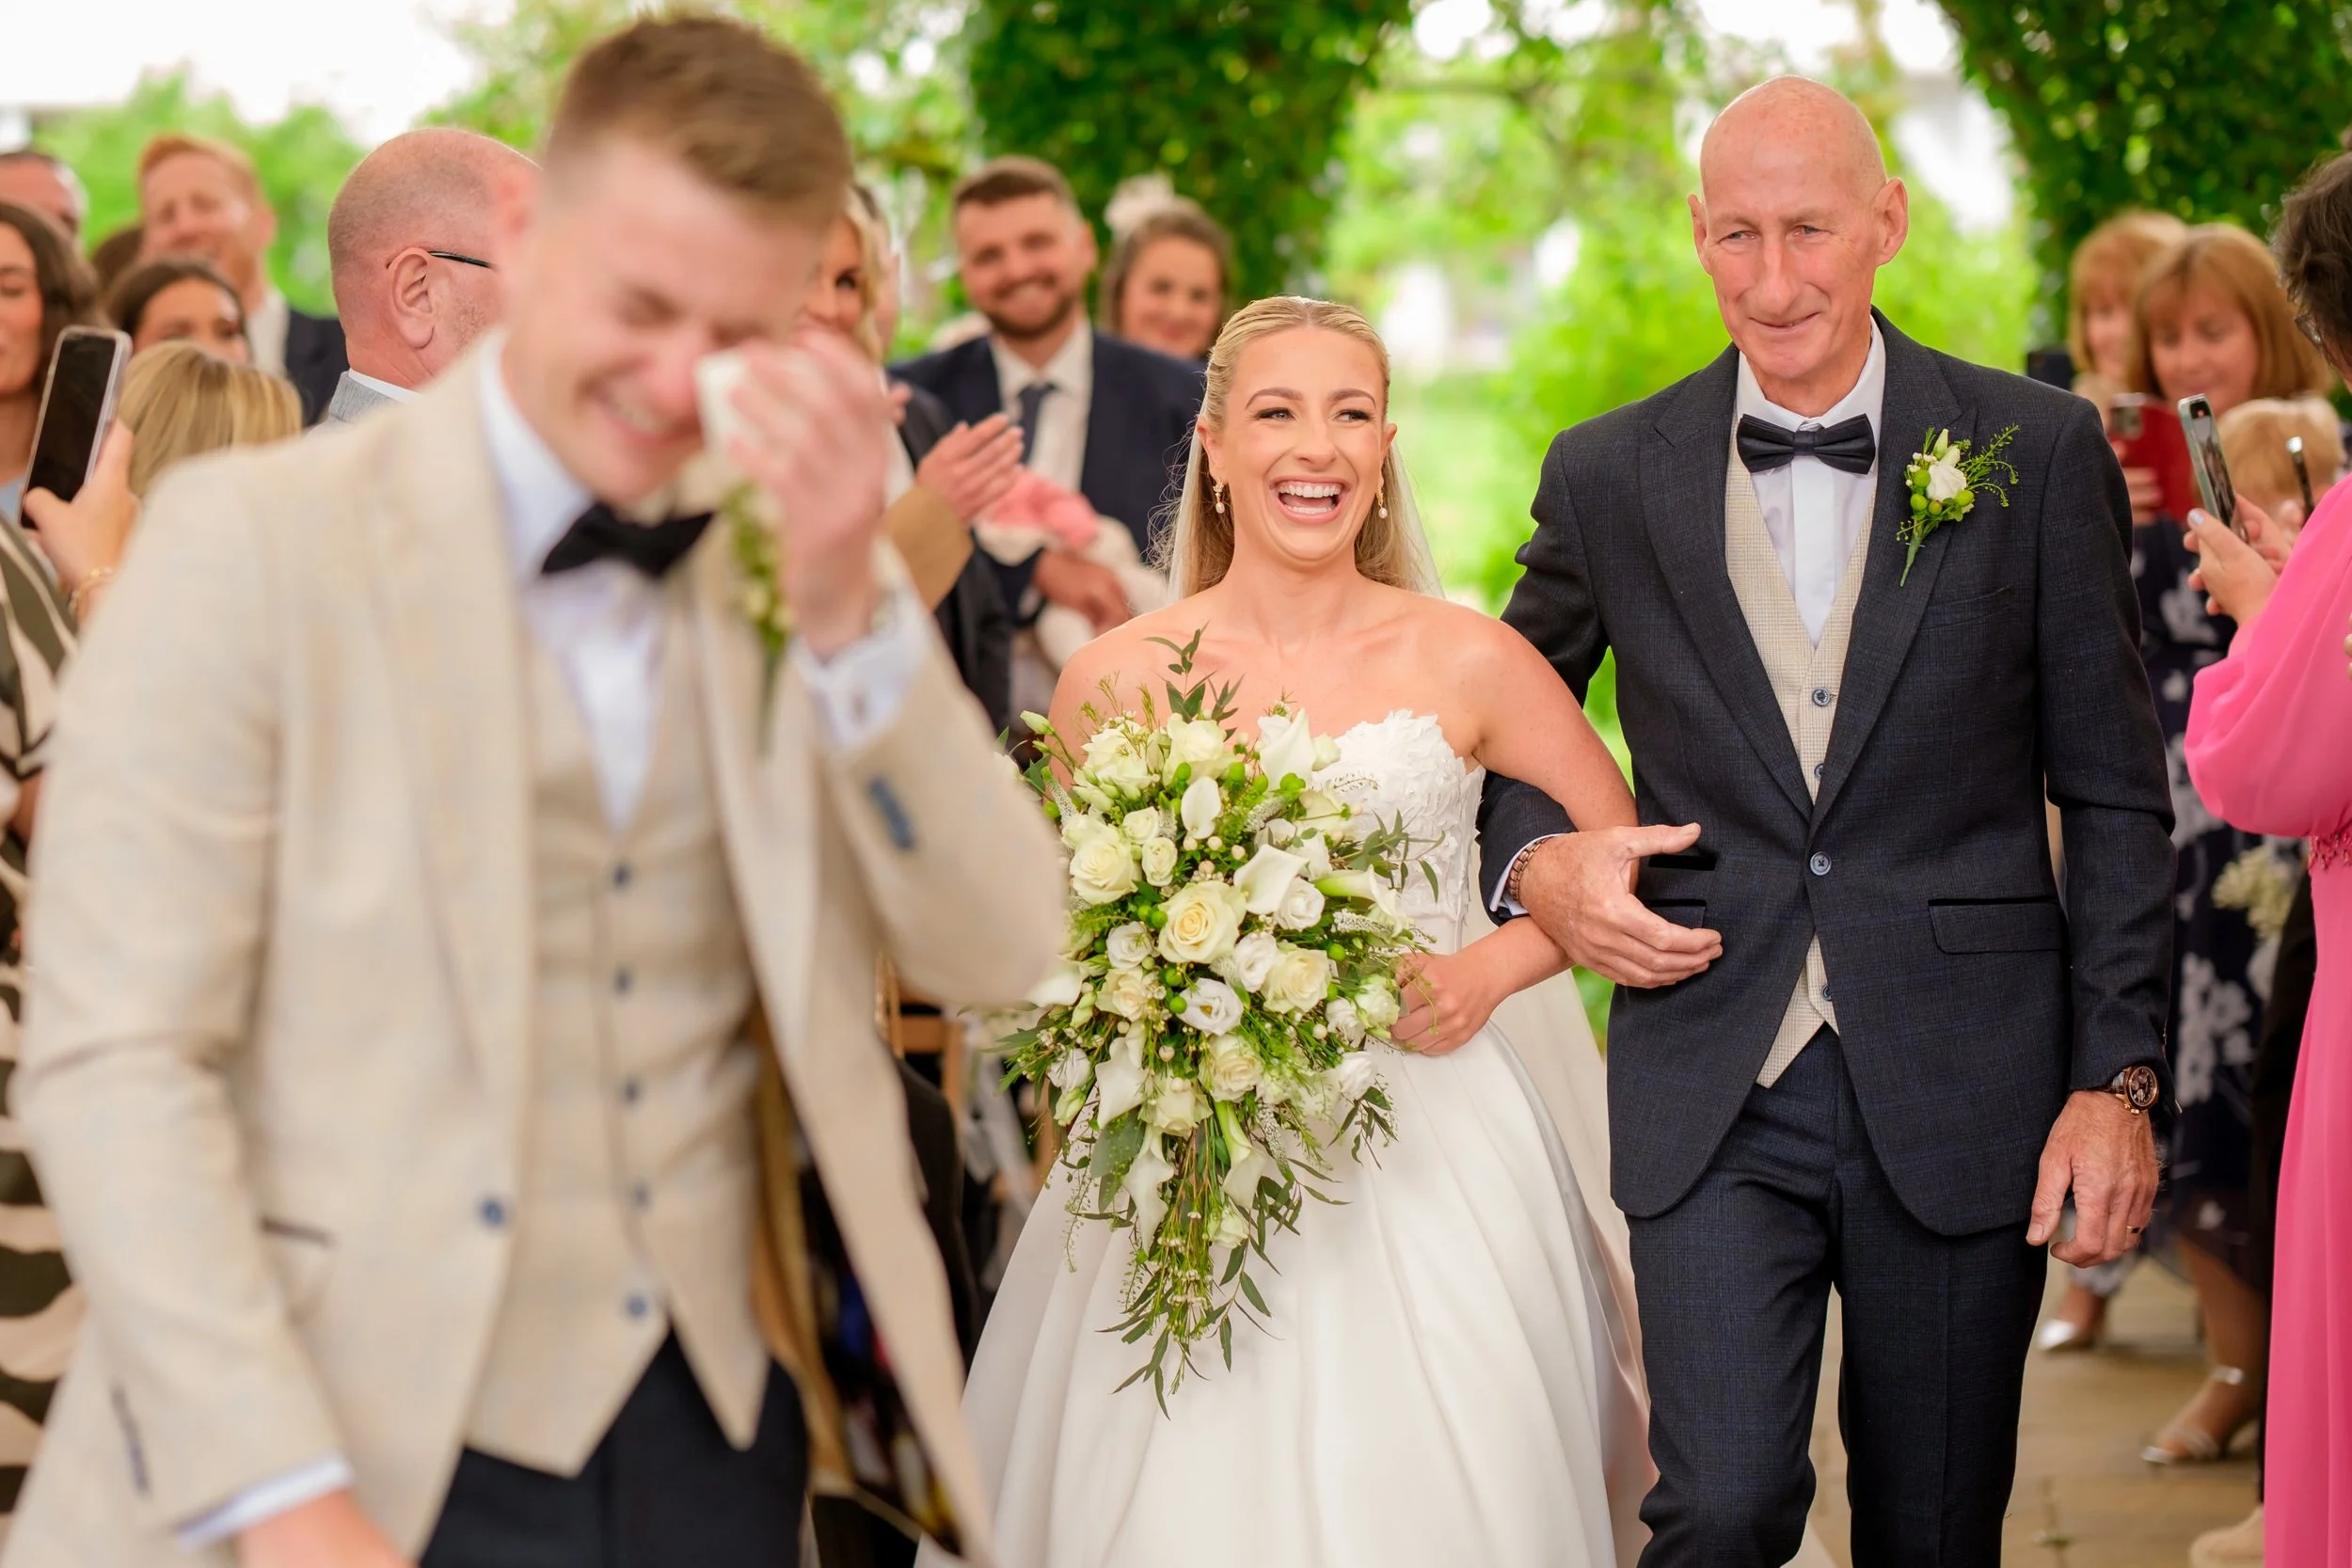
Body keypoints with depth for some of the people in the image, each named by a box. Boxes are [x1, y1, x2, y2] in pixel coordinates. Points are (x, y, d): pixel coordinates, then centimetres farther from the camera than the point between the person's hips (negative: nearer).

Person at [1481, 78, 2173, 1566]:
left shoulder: (2040, 453, 0)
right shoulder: (1609, 479, 3)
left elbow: (2116, 797, 2)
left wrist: (2117, 1078, -4)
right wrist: (1540, 860, -5)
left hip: (1963, 1092, 0)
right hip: (1714, 1092, 0)